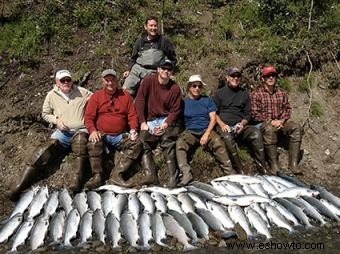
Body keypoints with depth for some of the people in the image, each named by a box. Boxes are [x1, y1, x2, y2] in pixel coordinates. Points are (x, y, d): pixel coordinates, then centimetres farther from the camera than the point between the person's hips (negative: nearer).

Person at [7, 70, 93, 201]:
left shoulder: (82, 92, 9)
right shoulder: (51, 95, 12)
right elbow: (45, 114, 18)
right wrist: (56, 120, -2)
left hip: (80, 130, -2)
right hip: (62, 132, 2)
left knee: (80, 138, -41)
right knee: (42, 152, -22)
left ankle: (77, 178, -45)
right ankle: (19, 186, -26)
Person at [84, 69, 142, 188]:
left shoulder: (125, 95, 12)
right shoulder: (96, 96, 8)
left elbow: (132, 115, 9)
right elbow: (88, 117, 1)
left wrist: (133, 130, -9)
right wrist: (93, 131, -18)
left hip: (120, 136, 2)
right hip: (102, 135, -1)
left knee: (137, 144, -24)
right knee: (93, 143, -33)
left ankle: (116, 175, -31)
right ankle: (97, 176, -31)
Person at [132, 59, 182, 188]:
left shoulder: (175, 88, 1)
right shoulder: (148, 80, -1)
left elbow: (175, 110, 0)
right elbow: (139, 101, -3)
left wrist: (165, 124, -16)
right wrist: (143, 122, -10)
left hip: (166, 120, -1)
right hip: (148, 121, 2)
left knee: (168, 143, -25)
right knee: (144, 143, -20)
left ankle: (173, 178, -27)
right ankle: (150, 175, -26)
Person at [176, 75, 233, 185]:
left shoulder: (207, 100, 14)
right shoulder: (184, 102, 12)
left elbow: (213, 119, 5)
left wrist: (206, 134, -11)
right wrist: (182, 132, -11)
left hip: (207, 130, 0)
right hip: (190, 132, 0)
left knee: (218, 142, -32)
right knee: (179, 143, -32)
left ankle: (229, 172, -31)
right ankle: (186, 174, -39)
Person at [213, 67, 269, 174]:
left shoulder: (244, 94, 22)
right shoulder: (219, 92, 15)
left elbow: (248, 114, 17)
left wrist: (242, 124, -5)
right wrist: (222, 124, -11)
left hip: (240, 127, 2)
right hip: (224, 126, -2)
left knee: (256, 132, -28)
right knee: (227, 137, -37)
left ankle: (263, 170, -30)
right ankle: (240, 172, -35)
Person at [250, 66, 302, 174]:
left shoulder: (282, 92, 14)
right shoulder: (256, 93, -1)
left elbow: (287, 108, 13)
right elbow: (254, 113, -7)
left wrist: (281, 120, -7)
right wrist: (270, 122, -14)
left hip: (280, 122, 5)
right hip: (264, 123, -4)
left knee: (296, 127, -22)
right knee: (269, 130, -38)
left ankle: (293, 164, -21)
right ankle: (274, 166, -33)